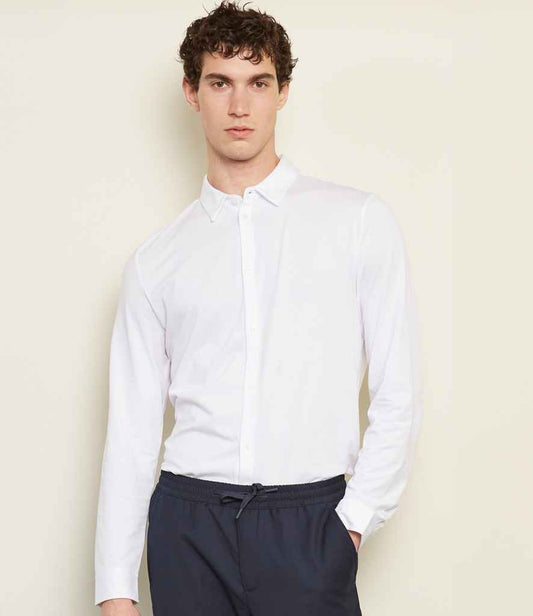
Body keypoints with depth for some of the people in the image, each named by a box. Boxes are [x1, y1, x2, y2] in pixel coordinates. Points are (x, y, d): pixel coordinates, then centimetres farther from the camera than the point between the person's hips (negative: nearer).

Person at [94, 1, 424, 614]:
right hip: (188, 523, 2)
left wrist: (354, 520, -5)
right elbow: (131, 429, 6)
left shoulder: (360, 220, 4)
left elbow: (398, 396, 3)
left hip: (308, 524, -1)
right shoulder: (155, 260, 8)